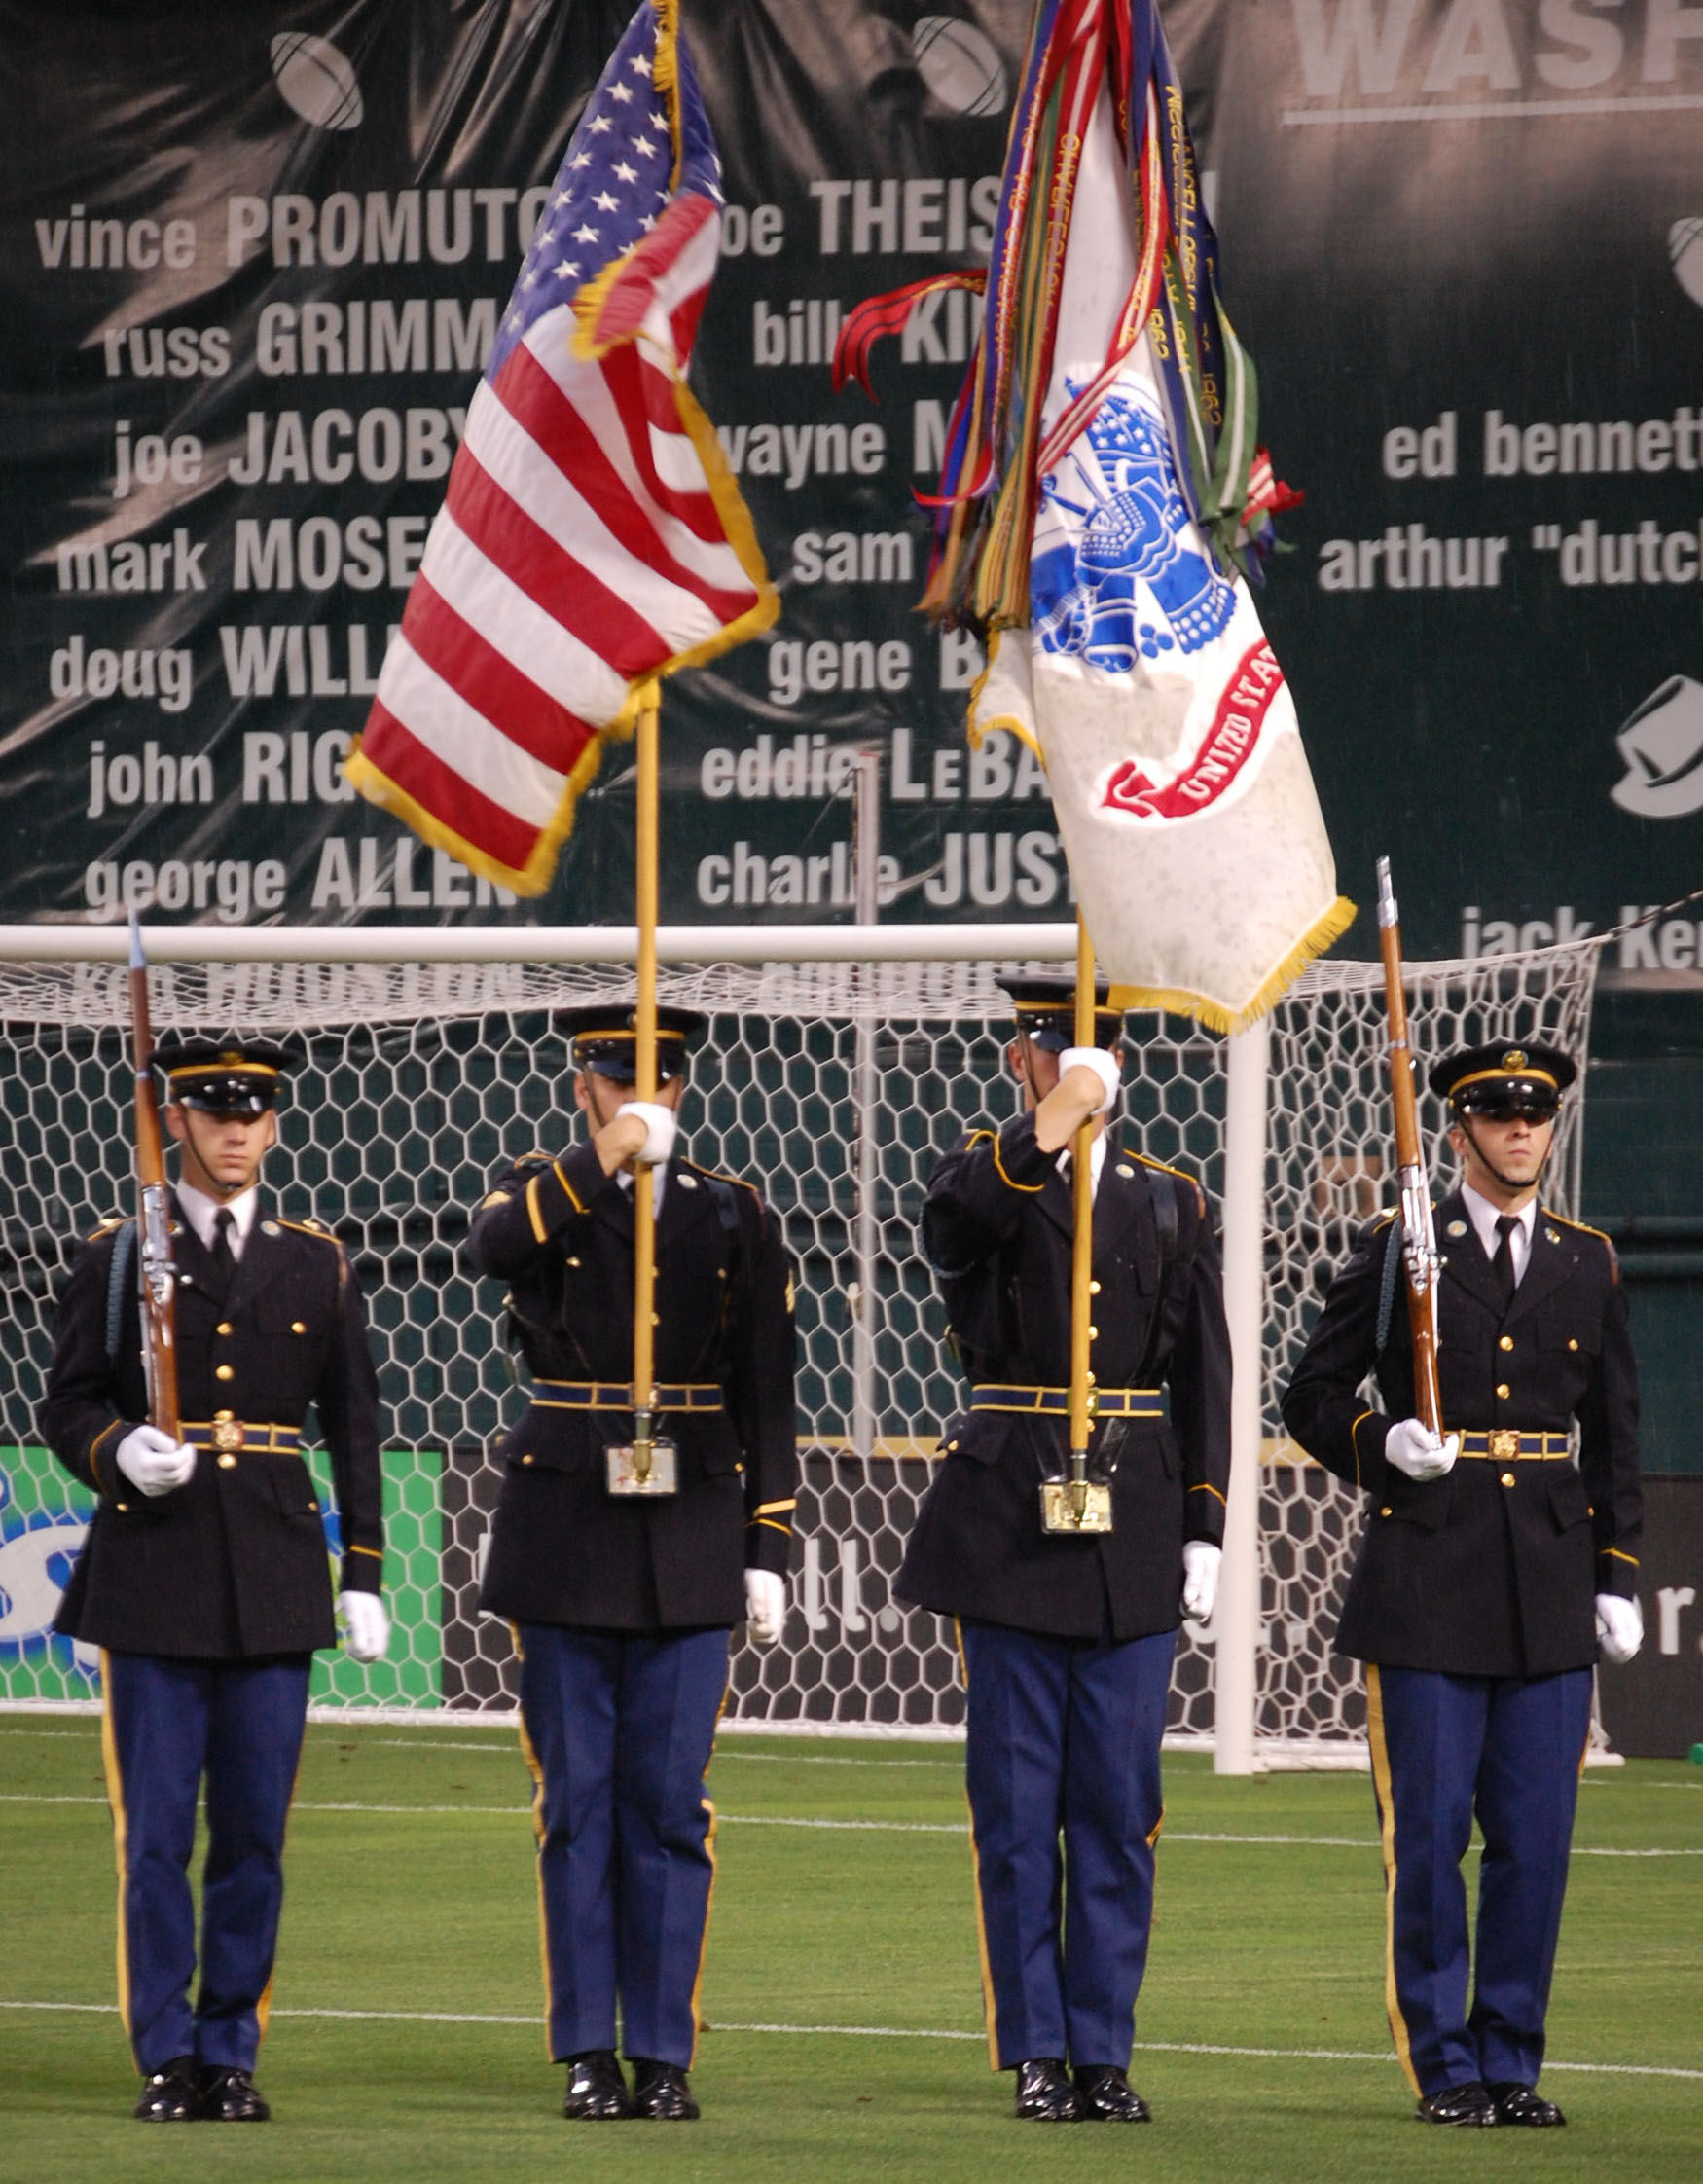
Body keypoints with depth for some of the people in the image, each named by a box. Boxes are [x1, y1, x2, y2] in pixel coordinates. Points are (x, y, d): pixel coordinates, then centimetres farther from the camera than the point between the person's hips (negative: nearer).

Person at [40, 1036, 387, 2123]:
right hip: (155, 1573, -2)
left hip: (274, 1577, 2)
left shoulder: (318, 1263, 9)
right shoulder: (120, 1256, 4)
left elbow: (355, 1424, 11)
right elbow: (68, 1402, 6)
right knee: (157, 1831, -2)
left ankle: (232, 2054, 10)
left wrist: (365, 1575, 7)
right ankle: (168, 2059, 4)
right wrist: (119, 1453, -16)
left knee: (256, 1832, 2)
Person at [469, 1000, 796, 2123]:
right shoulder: (542, 1192, 4)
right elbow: (498, 1247, -22)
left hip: (690, 1536, 1)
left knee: (670, 1804, 0)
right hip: (567, 1530, -1)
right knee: (577, 1799, 1)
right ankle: (587, 2053, 6)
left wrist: (767, 1552, 3)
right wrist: (607, 1159, -31)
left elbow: (766, 1398, 8)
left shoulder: (736, 1217, 8)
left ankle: (665, 2056, 4)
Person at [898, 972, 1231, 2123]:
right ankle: (1038, 2053, 6)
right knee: (1018, 1805, 1)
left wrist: (1203, 1530, 4)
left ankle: (1105, 2053, 8)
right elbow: (956, 1223, -24)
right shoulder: (985, 1175, 3)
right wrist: (1056, 1122, -32)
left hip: (1134, 1533, 2)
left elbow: (1204, 1375, 10)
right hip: (1012, 1528, -2)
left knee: (1120, 1808, 2)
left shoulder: (1171, 1200, 11)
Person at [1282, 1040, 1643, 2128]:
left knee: (1536, 1838, 2)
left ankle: (1511, 2064, 10)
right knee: (1428, 1834, -2)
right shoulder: (1398, 1254, 3)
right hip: (1427, 1579, -3)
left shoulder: (1589, 1265, 11)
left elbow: (1614, 1436, 14)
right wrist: (1384, 1444, -14)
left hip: (1549, 1590, 3)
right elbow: (1314, 1397, 6)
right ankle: (1445, 2065, 6)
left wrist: (1618, 1579, 7)